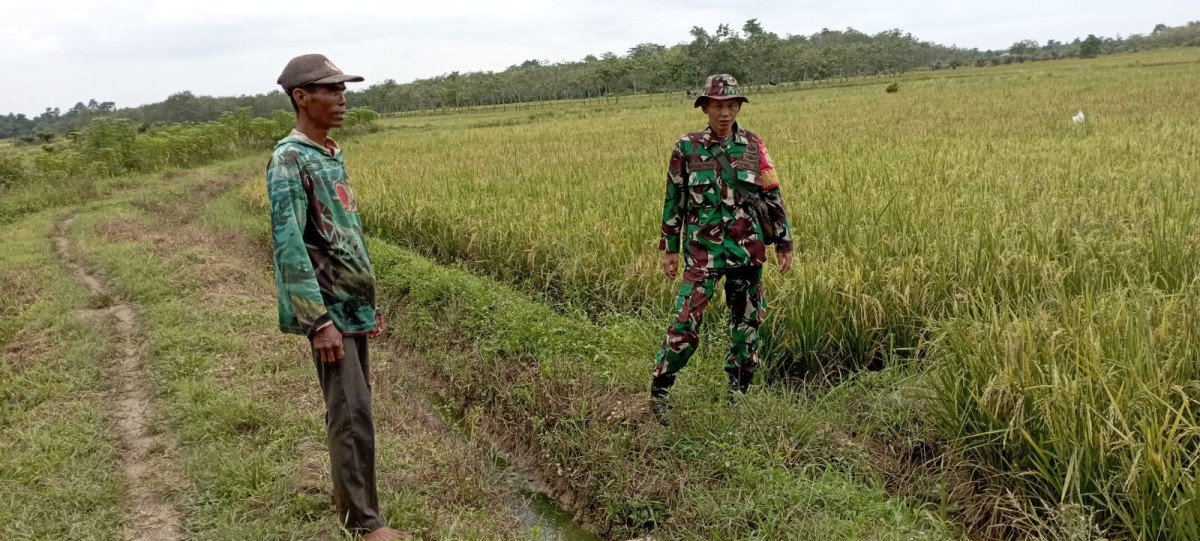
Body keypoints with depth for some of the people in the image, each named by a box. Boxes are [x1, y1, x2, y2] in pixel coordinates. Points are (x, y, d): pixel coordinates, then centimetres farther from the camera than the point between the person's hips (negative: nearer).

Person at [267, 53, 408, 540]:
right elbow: (289, 246, -20)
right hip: (328, 310, -8)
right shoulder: (289, 161, -14)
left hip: (352, 306, 8)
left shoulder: (332, 154, 13)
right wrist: (320, 321, -23)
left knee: (350, 408, 14)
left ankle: (347, 498, 27)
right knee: (352, 413, -7)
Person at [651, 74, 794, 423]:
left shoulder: (753, 146, 3)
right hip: (703, 250, -2)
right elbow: (673, 201, 4)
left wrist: (784, 243, 8)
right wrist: (670, 249, 4)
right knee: (685, 322, -10)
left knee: (747, 322, 9)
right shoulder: (687, 148, -2)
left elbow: (773, 197, 7)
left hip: (747, 250, 3)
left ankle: (738, 394, 24)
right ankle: (658, 392, 5)